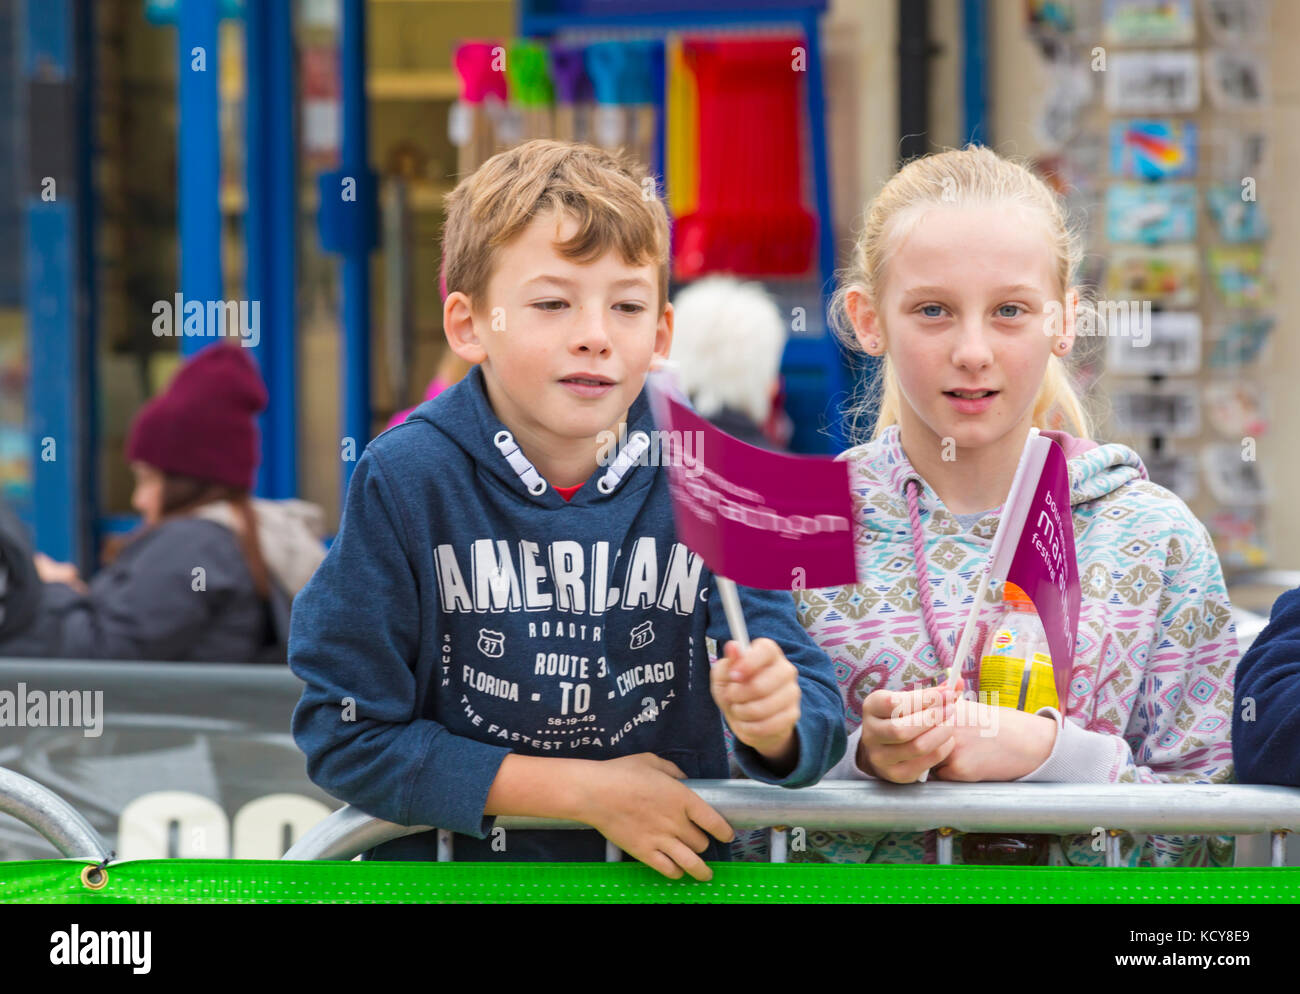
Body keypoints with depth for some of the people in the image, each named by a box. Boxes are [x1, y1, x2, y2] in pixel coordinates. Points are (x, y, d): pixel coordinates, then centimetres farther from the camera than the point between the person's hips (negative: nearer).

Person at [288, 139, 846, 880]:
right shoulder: (405, 482, -5)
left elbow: (820, 720, 0)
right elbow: (347, 737, -6)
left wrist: (777, 722, -24)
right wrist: (585, 790, -9)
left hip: (674, 874, 2)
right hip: (453, 872, -2)